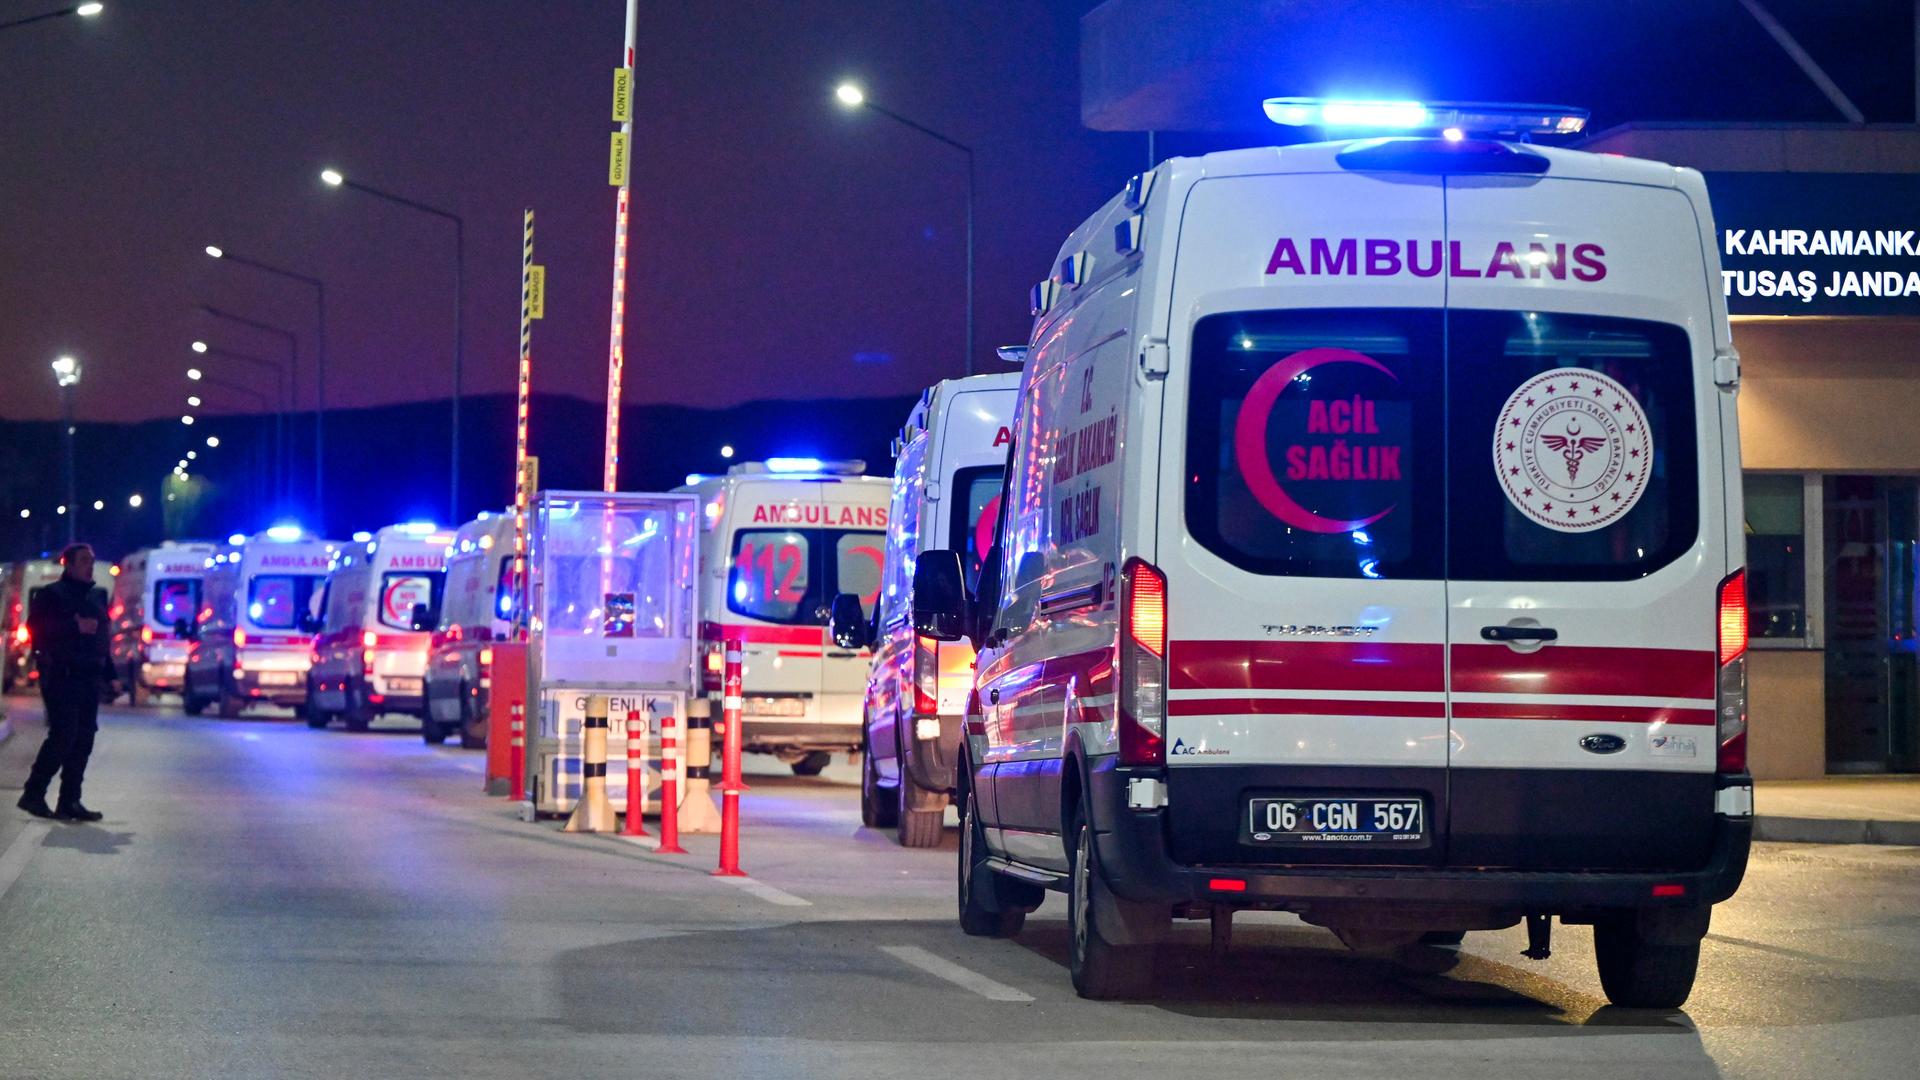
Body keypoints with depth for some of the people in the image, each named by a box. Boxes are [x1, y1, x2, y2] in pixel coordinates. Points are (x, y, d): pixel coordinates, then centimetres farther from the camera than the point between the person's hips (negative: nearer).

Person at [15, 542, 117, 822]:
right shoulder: (51, 595, -3)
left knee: (83, 740, 3)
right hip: (61, 677, -7)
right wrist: (75, 627, -22)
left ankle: (69, 801, 7)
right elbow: (35, 626, -16)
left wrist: (109, 673, 14)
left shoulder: (96, 597, 18)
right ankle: (33, 794, -5)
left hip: (89, 679, 7)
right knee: (62, 736, -14)